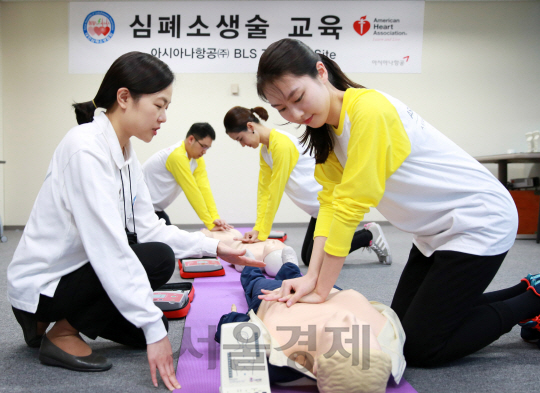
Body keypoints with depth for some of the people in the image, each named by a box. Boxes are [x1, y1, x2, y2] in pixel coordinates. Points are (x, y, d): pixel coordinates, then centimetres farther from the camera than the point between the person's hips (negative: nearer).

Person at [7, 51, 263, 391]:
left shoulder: (125, 153, 3)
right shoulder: (86, 149, -26)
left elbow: (149, 229, 2)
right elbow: (109, 249, -30)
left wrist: (213, 247, -7)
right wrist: (154, 329, -29)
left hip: (74, 269, 9)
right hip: (41, 284, -9)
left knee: (150, 329, 9)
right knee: (158, 258, -21)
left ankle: (52, 318, 18)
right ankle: (62, 334, -5)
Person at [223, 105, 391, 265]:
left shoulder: (281, 144, -23)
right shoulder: (265, 150, 7)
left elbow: (275, 193, -21)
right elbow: (264, 191, 4)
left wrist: (262, 234, -16)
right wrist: (257, 229, -3)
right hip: (320, 206, 10)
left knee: (314, 258, -6)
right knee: (307, 257, 11)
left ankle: (369, 236, 7)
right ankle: (366, 233, 21)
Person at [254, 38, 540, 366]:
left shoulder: (369, 109, -26)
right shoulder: (326, 130, 1)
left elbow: (350, 205, -27)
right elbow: (331, 202, -7)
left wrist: (321, 290, -22)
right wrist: (312, 277, -18)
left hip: (479, 221, -9)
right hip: (436, 230, 9)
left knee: (420, 348, -6)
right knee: (401, 327, 12)